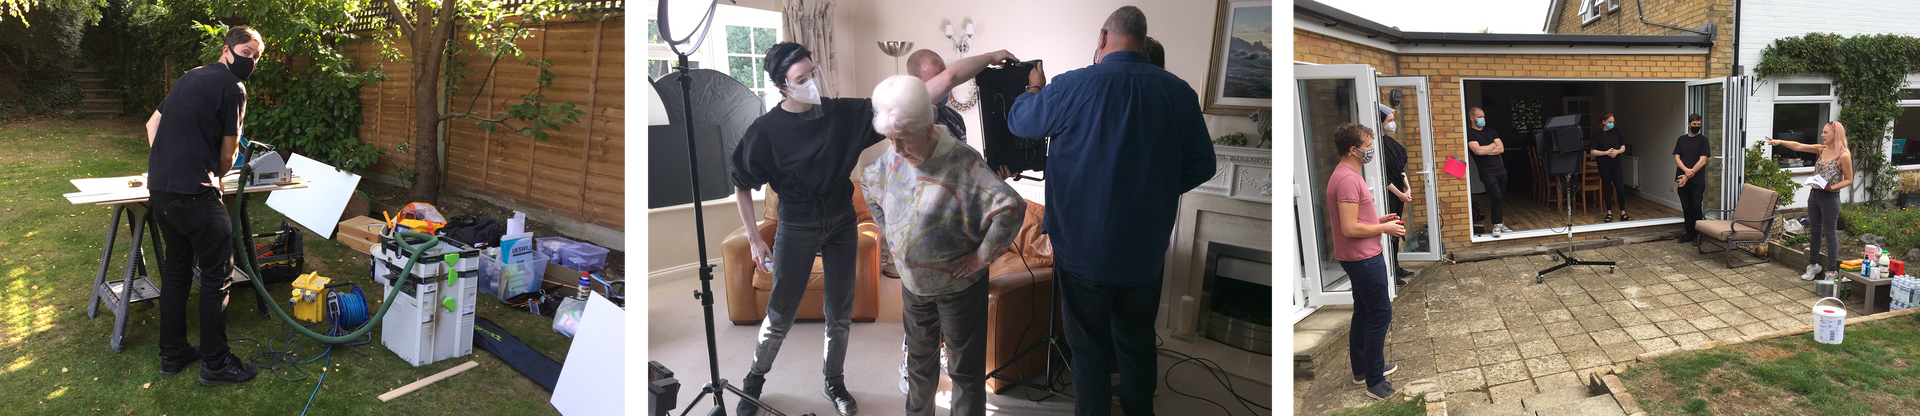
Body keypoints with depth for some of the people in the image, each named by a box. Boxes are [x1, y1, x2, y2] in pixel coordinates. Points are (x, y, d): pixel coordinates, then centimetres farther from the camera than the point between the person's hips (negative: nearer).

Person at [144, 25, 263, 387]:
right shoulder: (232, 89, -9)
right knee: (216, 275, -1)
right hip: (193, 194, -9)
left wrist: (164, 170, 18)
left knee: (175, 271, 18)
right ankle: (215, 363, 4)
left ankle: (172, 354, 26)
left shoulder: (191, 77, 19)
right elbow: (228, 154, -4)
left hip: (159, 190, 9)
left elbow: (153, 123, 26)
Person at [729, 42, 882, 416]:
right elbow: (741, 185, -6)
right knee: (780, 314, 6)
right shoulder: (766, 130, -16)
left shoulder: (841, 113, -9)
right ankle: (755, 380, 30)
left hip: (841, 224, 3)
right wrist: (754, 238, -7)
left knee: (840, 313, 12)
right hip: (796, 229, -3)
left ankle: (834, 382, 32)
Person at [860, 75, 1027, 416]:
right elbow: (868, 184, 20)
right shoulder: (894, 160, -3)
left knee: (966, 370, 7)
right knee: (919, 360, 24)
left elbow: (1011, 208, -34)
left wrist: (982, 256, -26)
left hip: (958, 285, -6)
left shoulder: (963, 163, -26)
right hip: (913, 283, 7)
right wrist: (886, 229, 14)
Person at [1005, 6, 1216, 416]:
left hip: (1085, 253, -3)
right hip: (1147, 252, 3)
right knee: (1138, 342, 22)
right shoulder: (1178, 92, -7)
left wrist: (1035, 89, 24)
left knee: (1089, 349, 12)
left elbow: (1018, 121, 2)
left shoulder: (1070, 87, -16)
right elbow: (1202, 166, 2)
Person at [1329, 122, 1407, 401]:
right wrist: (1384, 228, -14)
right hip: (1364, 259, -11)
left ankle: (1362, 368, 30)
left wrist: (1379, 220, 9)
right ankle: (1375, 382, -1)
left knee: (1363, 312, 19)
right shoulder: (1348, 180, -23)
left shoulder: (1345, 175, 11)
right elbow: (1350, 228, -27)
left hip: (1358, 258, 11)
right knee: (1380, 314, -5)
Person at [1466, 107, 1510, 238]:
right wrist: (1493, 145, -3)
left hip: (1500, 168, 6)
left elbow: (1501, 149, 3)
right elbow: (1478, 150, -22)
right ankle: (1497, 225, -2)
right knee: (1497, 197, -13)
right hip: (1487, 171, -6)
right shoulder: (1469, 134, -7)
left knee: (1501, 198, 8)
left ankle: (1499, 224, 16)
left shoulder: (1490, 131, 13)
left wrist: (1485, 150, -11)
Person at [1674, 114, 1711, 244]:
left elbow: (1702, 161, -7)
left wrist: (1689, 176, -12)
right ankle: (1688, 232, 15)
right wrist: (1686, 170, -14)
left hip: (1697, 181, -3)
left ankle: (1697, 234, 6)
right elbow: (1676, 158, 6)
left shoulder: (1703, 140, 1)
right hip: (1682, 179, 3)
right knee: (1686, 208, 7)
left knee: (1696, 207, -2)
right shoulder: (1681, 139, 11)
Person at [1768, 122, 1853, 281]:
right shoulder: (1822, 149, 6)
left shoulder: (1843, 156, -13)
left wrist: (1832, 187, -23)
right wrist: (1780, 142, -7)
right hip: (1814, 195, 7)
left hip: (1830, 198, -7)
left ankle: (1831, 272, 10)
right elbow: (1798, 146, 5)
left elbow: (1849, 180, -9)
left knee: (1830, 234, 2)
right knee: (1815, 231, 16)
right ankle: (1813, 265, 28)